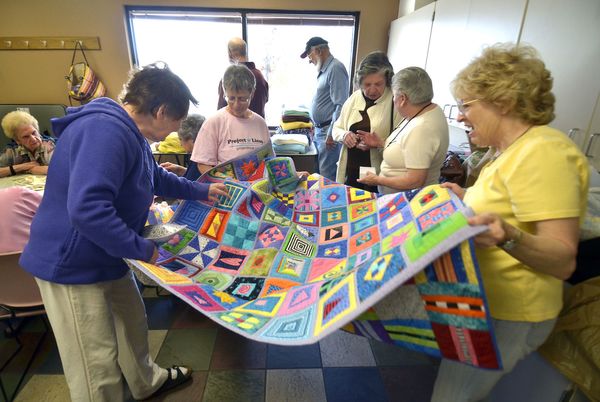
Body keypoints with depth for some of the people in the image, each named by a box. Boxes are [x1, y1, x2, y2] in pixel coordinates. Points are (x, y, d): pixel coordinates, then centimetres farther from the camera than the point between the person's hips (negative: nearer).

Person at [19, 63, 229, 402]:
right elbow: (87, 209, -37)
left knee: (133, 322, 25)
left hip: (107, 257, 10)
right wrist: (141, 248, -24)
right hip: (73, 265, -10)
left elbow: (158, 179, 25)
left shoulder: (131, 133, 9)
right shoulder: (105, 130, -28)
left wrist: (202, 191, 29)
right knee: (97, 364, 2)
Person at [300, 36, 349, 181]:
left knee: (327, 175, -5)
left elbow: (340, 105, -21)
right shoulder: (325, 70, 15)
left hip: (328, 131, -10)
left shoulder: (335, 68, -14)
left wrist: (331, 134, -20)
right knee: (321, 169, 15)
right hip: (320, 130, 10)